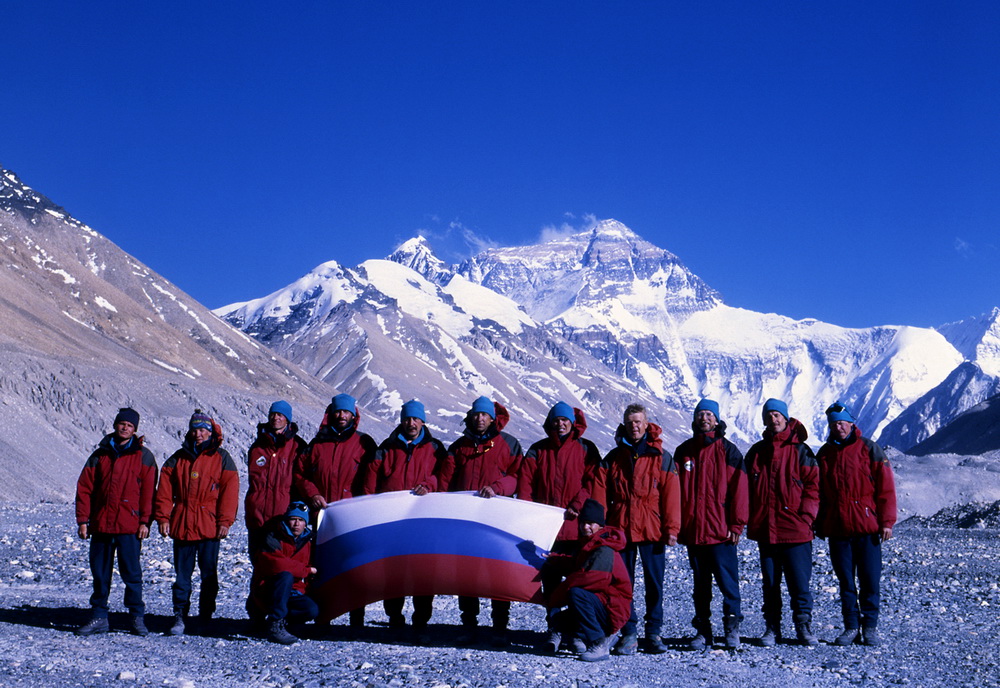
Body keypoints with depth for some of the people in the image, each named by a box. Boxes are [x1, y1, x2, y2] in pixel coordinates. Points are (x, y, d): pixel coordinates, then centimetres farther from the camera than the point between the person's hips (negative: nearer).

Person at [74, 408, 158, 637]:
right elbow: (84, 488, 10)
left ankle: (137, 617, 7)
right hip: (100, 524, 3)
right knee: (99, 573, 8)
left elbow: (148, 491, -1)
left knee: (131, 573, -2)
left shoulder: (143, 456, 4)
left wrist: (145, 521, -8)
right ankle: (99, 617, 16)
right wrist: (83, 520, 3)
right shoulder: (100, 455, 11)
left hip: (129, 526, -3)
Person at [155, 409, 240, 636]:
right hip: (182, 525, 2)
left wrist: (225, 521, -8)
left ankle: (205, 617, 13)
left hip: (209, 527, -2)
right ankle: (180, 617, 8)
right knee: (182, 573, 3)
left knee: (209, 574, 4)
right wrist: (163, 517, 0)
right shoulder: (178, 459, 12)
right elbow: (164, 491, 10)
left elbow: (230, 490, -1)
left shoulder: (221, 458, 4)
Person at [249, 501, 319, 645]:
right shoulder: (274, 539, -7)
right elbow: (275, 564, -25)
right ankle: (275, 627, -34)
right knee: (286, 576, -36)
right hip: (266, 592, -5)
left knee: (313, 610, -24)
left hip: (292, 592, 5)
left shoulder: (307, 543, 11)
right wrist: (306, 570, -17)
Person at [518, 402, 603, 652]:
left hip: (576, 526, -2)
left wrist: (578, 505, -13)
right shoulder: (538, 450, 13)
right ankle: (554, 629, 6)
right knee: (550, 579, 1)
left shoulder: (585, 449, 8)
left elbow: (592, 481, 0)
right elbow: (525, 483, 6)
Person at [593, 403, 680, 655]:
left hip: (652, 530, -2)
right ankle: (628, 634, 10)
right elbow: (600, 492, 5)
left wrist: (671, 528, -8)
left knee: (654, 582, 3)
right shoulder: (613, 458, 9)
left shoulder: (660, 457, 3)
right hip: (620, 530, 2)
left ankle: (653, 633, 11)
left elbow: (671, 493, -1)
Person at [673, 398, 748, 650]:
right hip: (693, 531, 4)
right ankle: (702, 631, 15)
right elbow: (675, 490, 11)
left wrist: (736, 524, -8)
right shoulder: (684, 451, 10)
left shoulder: (727, 450, 1)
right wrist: (677, 525, 4)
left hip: (721, 531, -3)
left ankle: (732, 627, 7)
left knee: (727, 581, -4)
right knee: (700, 584, 10)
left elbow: (739, 489, -2)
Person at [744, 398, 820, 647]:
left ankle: (804, 626, 10)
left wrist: (806, 515, -11)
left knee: (799, 582, -3)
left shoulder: (799, 450, 1)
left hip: (795, 529, -3)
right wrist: (751, 522, 5)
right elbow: (747, 488, 14)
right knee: (770, 583, 9)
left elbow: (813, 485, 0)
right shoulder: (756, 452, 12)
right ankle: (771, 628, 17)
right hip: (765, 530, 4)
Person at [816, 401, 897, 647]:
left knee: (869, 581, 0)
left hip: (867, 527, -3)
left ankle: (870, 627, 11)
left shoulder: (869, 449, 1)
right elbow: (818, 493, 16)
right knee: (845, 581, 6)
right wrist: (819, 525, 10)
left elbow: (886, 487, 0)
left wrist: (887, 521, -6)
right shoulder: (825, 454, 11)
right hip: (837, 529, 3)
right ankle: (851, 627, 14)